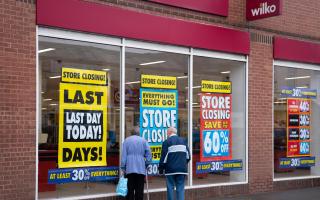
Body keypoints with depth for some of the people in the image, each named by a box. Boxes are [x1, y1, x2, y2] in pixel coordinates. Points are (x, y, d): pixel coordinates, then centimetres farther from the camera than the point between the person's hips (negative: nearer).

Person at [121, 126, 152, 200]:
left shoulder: (127, 140, 2)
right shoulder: (143, 141, 2)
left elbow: (124, 155, 1)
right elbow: (149, 154, -2)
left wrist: (123, 168, 5)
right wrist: (146, 164, 9)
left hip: (130, 169, 0)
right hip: (141, 169, 0)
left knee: (130, 189, 4)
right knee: (139, 190, 4)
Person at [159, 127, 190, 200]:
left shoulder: (167, 142, -4)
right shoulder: (183, 141, 10)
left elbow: (164, 157, -7)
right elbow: (188, 156, 11)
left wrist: (161, 169, 1)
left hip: (170, 169, -4)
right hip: (182, 169, 4)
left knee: (170, 188, 3)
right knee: (180, 188, 4)